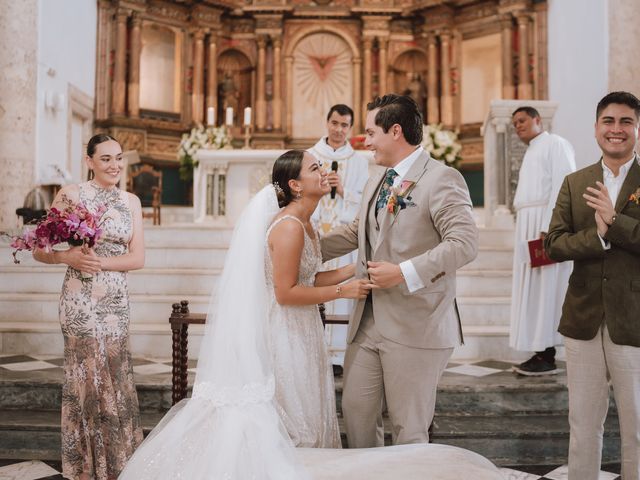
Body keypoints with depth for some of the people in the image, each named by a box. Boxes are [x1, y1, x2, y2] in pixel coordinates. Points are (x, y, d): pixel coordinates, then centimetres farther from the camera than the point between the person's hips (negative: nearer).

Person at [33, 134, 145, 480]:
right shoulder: (70, 195, -2)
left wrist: (102, 262, -13)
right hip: (80, 299, -3)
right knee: (89, 377, 3)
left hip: (116, 299, 4)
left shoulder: (131, 201, 8)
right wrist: (68, 257, -20)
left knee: (114, 378, 9)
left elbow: (138, 257, 2)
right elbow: (41, 250, -2)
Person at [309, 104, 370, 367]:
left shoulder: (359, 161, 9)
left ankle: (338, 355, 1)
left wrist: (343, 190, -10)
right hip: (313, 232, 0)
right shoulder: (309, 156, 10)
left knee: (341, 291, -5)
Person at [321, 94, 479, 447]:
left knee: (408, 429, 7)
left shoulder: (441, 179, -12)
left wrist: (405, 273, -24)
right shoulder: (375, 182, 14)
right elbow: (356, 232, 26)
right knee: (355, 411, 16)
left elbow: (464, 243, -21)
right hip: (368, 322, 8)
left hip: (415, 327, -7)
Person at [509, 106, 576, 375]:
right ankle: (540, 353, 9)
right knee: (532, 290, 6)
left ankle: (547, 358, -5)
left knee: (545, 289, -8)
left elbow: (562, 186, -14)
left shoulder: (555, 144, -3)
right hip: (528, 228, 9)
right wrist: (526, 231, 11)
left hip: (546, 225, -9)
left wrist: (547, 229, -23)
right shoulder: (531, 152, 24)